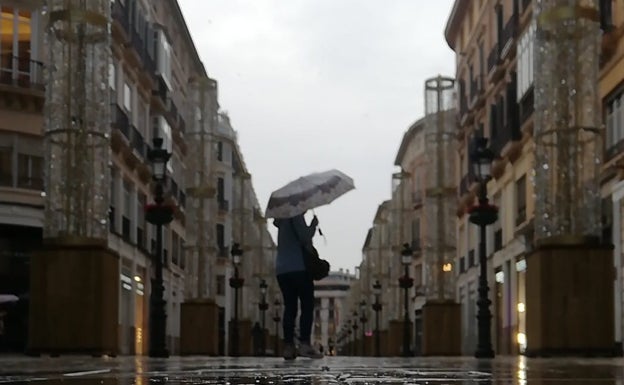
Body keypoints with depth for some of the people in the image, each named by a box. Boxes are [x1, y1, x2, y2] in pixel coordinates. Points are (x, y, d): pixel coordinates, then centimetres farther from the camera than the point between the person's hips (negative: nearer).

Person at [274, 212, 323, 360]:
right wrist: (313, 225, 2)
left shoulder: (282, 218, 18)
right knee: (307, 306, -6)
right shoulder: (296, 215, -6)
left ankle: (288, 347, -1)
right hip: (298, 268, -8)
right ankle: (304, 344, -14)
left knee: (290, 308, 5)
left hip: (281, 269, 8)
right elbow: (304, 237, -14)